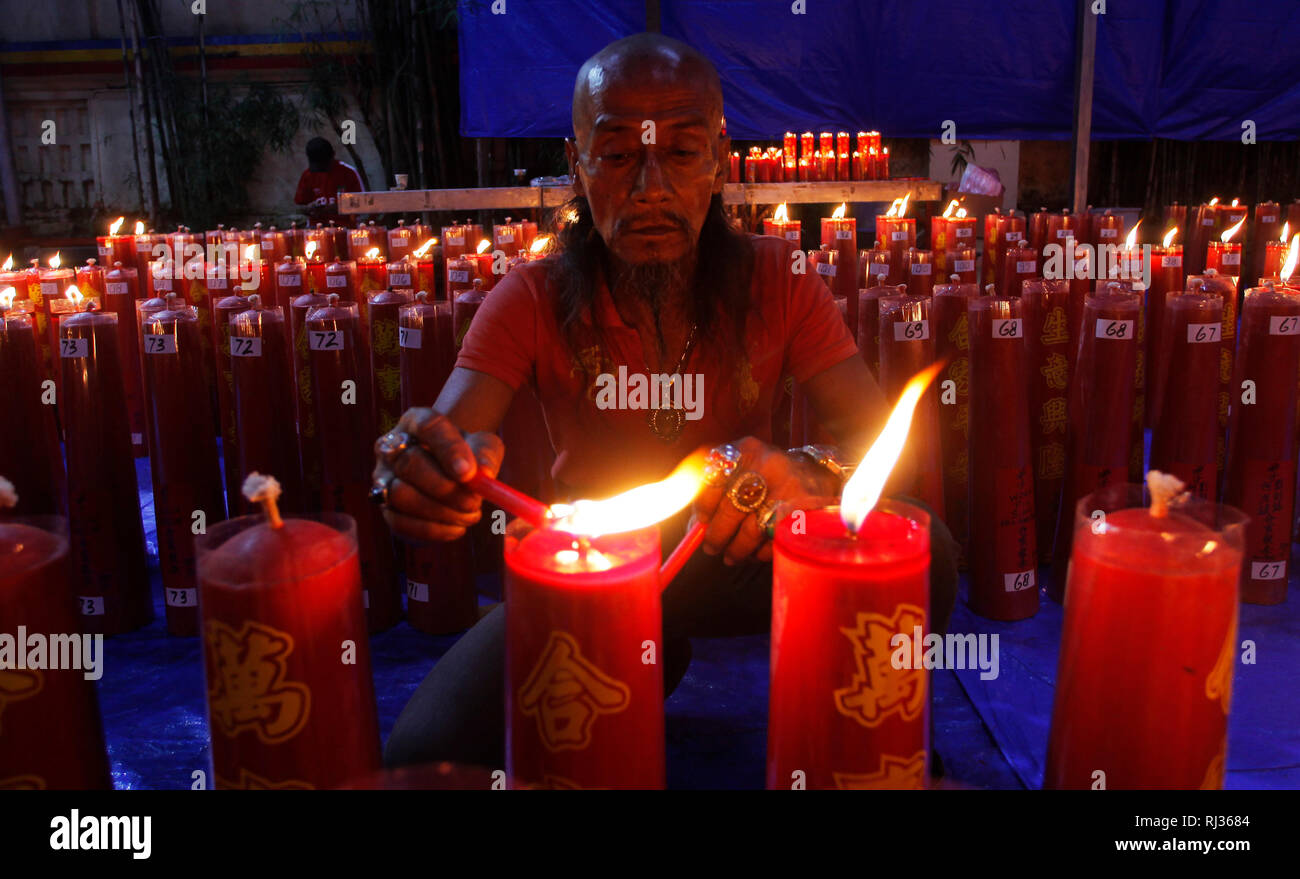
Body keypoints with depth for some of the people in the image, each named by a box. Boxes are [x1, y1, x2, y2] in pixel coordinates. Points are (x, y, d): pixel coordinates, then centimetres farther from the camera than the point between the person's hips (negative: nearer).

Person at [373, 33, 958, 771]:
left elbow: (880, 434, -19)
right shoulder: (532, 301, -12)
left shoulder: (776, 282, -11)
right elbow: (444, 441, -23)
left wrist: (808, 476, -43)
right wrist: (421, 467, -50)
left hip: (739, 563, 0)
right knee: (427, 752, -19)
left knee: (922, 554, -28)